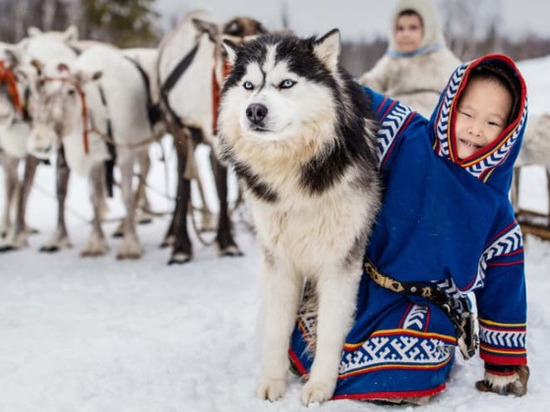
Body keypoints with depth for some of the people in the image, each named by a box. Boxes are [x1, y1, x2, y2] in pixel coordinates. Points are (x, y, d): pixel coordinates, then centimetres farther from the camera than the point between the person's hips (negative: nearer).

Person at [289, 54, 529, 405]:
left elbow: (504, 287, 6)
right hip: (367, 288, 1)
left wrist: (505, 366, 9)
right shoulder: (410, 140, -4)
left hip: (428, 309, 0)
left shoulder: (496, 210, 0)